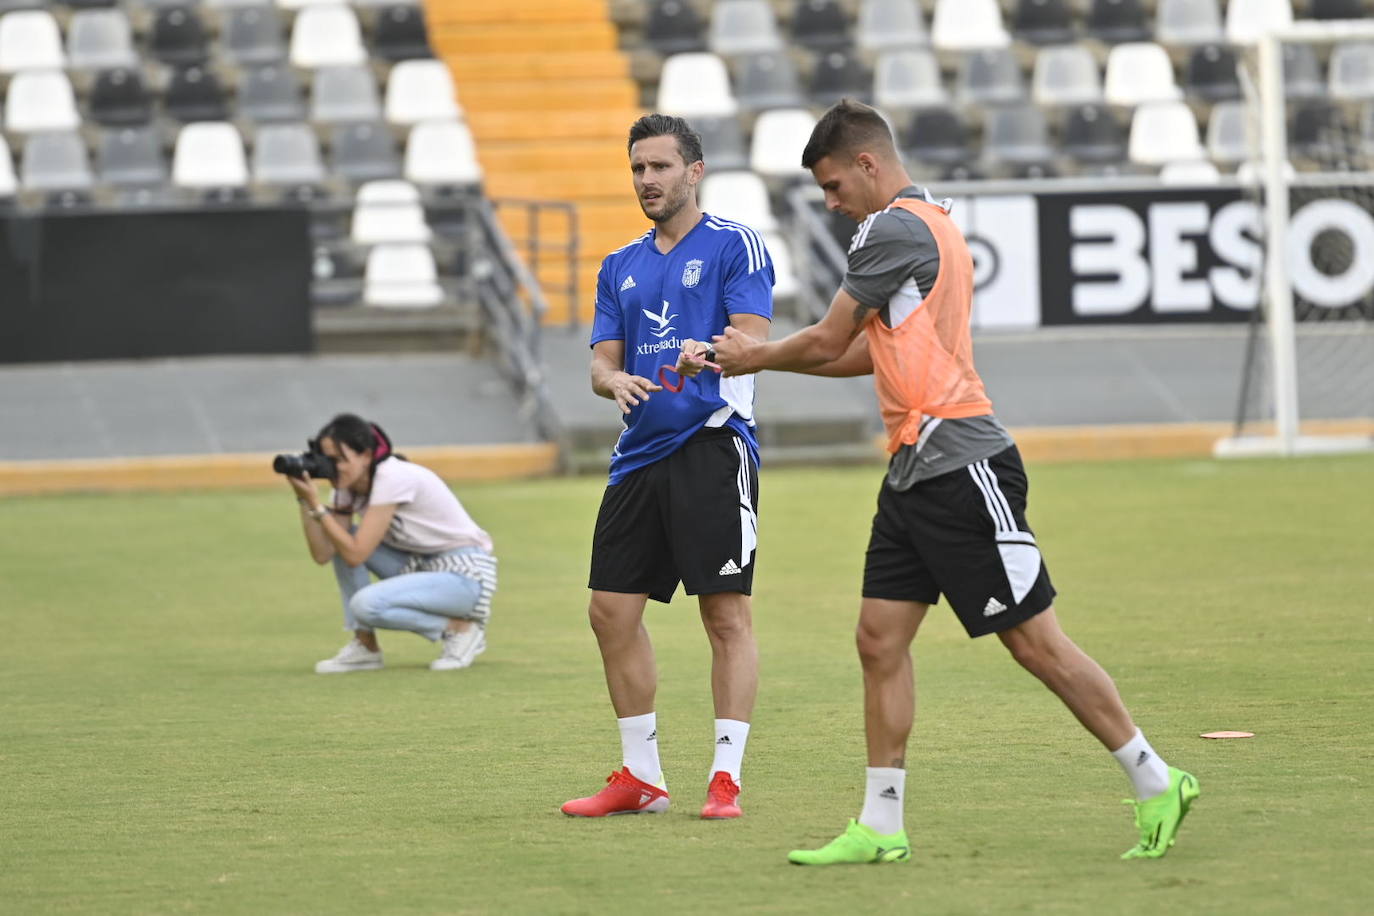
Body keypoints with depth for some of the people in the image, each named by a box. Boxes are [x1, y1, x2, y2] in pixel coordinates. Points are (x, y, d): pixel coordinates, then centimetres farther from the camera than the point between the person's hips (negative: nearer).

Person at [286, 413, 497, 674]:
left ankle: (460, 628, -7)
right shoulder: (348, 486, 2)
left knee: (366, 604, -28)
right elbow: (322, 554, -6)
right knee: (340, 541, -3)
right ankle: (365, 646, 0)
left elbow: (356, 555, -25)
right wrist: (304, 501, -14)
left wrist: (315, 503, -24)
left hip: (465, 574, -9)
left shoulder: (393, 479, -23)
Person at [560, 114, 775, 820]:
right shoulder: (620, 267, 18)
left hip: (714, 441, -7)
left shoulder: (735, 246, 0)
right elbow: (601, 361, 13)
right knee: (612, 611, 5)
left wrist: (706, 352, -32)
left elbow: (752, 341, -10)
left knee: (726, 612, -8)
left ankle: (726, 777, -5)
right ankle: (641, 777, 15)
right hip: (640, 455, 7)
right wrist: (616, 380, -11)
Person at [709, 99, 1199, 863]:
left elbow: (829, 341, -6)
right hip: (917, 472, 10)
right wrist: (761, 354, 25)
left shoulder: (895, 228, -12)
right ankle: (881, 827, 6)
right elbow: (867, 353, 25)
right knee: (881, 640, 5)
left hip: (961, 465, -10)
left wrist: (756, 358, 12)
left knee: (1035, 640, -6)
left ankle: (1156, 785, 2)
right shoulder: (928, 222, 19)